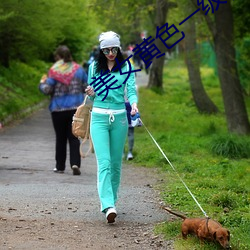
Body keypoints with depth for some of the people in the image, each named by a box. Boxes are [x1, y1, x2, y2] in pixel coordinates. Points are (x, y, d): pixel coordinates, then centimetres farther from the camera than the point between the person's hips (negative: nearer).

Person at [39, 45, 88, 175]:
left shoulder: (54, 71, -9)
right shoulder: (78, 69, 2)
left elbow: (47, 90, -11)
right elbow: (87, 87, 6)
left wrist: (42, 83, 9)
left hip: (58, 109, -2)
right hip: (76, 108, 2)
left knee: (60, 138, 10)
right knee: (74, 137, 4)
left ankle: (60, 166, 16)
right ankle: (75, 163, -14)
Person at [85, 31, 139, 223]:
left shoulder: (126, 67, 3)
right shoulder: (94, 67, 7)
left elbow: (131, 89, -6)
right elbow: (92, 94, 15)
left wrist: (134, 104, -27)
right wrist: (91, 94, -9)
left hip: (119, 117, 1)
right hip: (99, 117, 0)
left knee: (116, 162, 7)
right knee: (104, 162, -13)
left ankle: (112, 199, 23)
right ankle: (108, 206, -23)